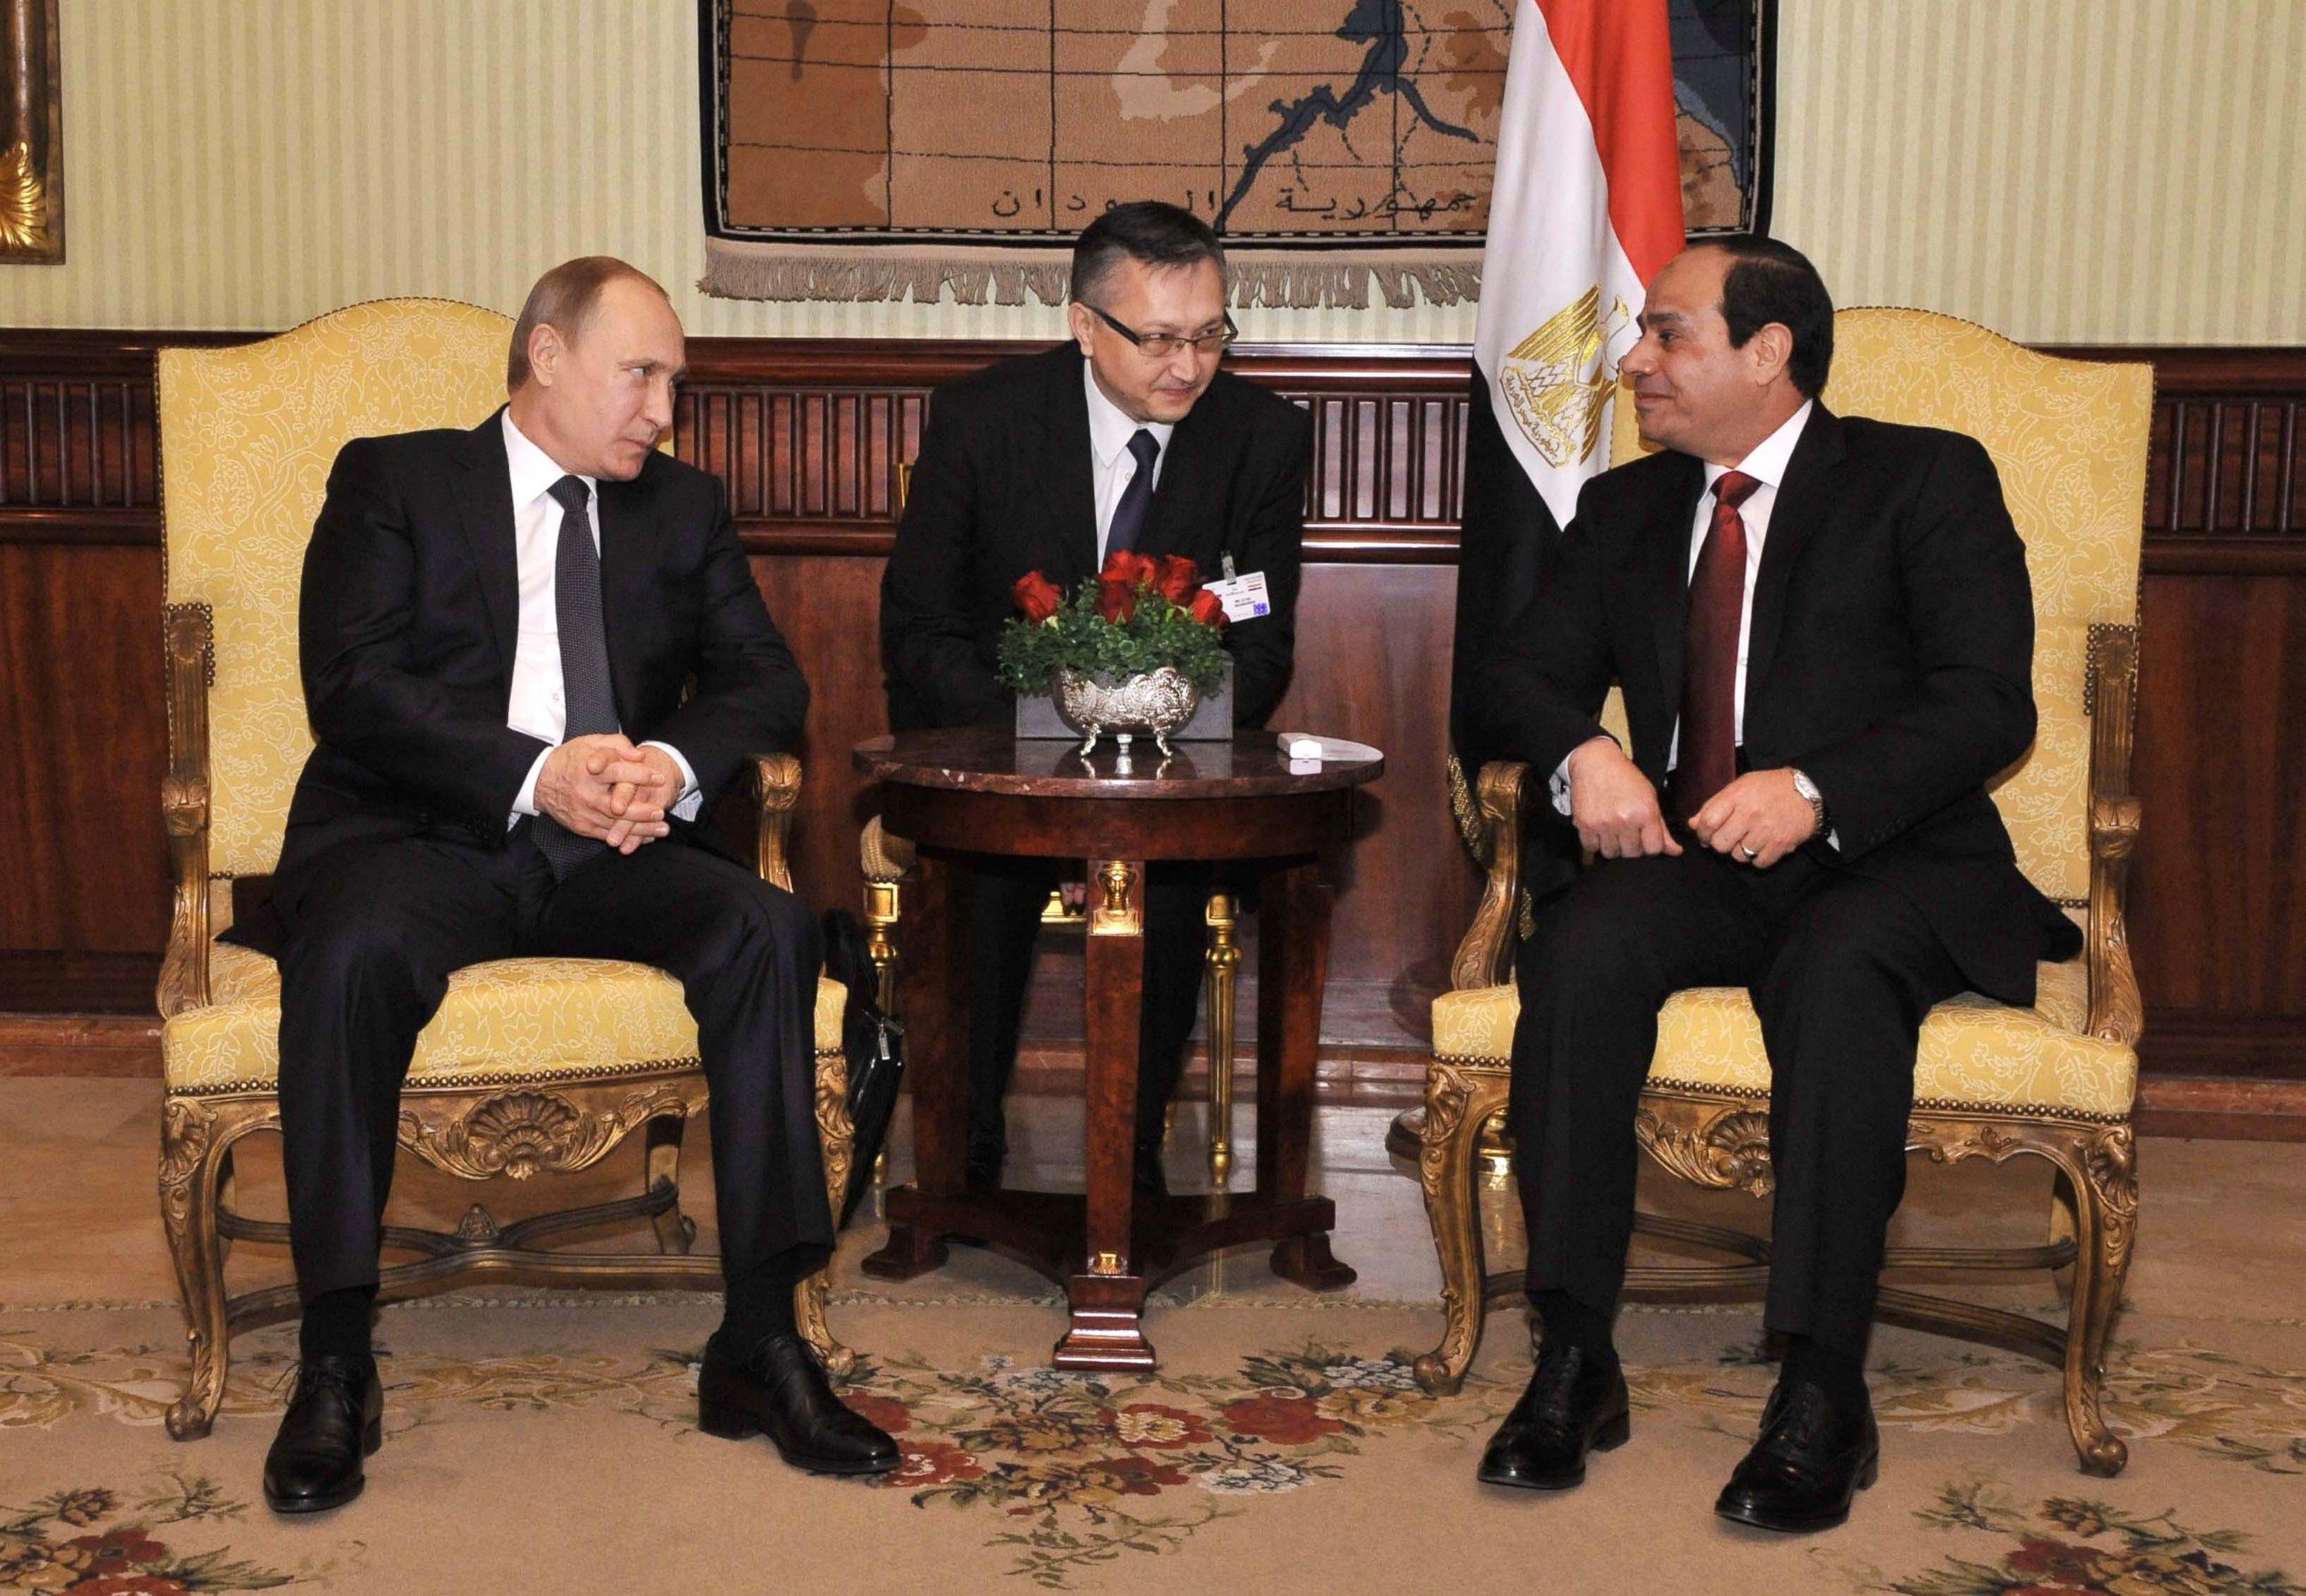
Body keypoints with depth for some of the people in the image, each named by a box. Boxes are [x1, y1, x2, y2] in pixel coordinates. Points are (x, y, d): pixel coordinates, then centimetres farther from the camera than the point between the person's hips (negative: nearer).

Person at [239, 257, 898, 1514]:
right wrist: (536, 775, -19)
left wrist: (674, 765, -13)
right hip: (416, 833, -3)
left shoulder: (683, 507, 21)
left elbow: (765, 680, 10)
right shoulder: (393, 480, 9)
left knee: (768, 929, -26)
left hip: (611, 850, 3)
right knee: (350, 951, -35)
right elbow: (351, 688, -6)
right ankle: (335, 1366, -24)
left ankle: (760, 1343, -22)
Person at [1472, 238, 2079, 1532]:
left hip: (1889, 864, -3)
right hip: (1691, 862, 4)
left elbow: (1990, 700, -7)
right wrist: (1582, 754, -10)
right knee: (1581, 946, -29)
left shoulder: (1926, 479, 4)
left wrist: (1817, 789, -23)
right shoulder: (1626, 508, 19)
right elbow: (1527, 673, 15)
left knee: (1837, 973, -37)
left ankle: (1824, 1394, -31)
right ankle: (1574, 1361, -25)